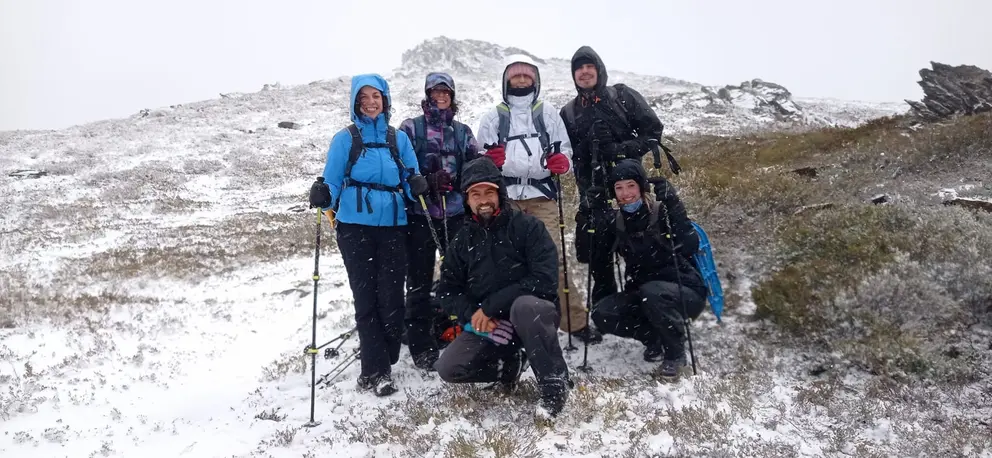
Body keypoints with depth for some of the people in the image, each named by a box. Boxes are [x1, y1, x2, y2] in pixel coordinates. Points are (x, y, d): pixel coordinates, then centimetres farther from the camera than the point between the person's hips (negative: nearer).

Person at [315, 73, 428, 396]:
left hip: (392, 227, 2)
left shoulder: (399, 138, 10)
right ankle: (376, 370, 5)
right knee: (366, 297, 0)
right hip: (355, 227, -2)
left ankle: (380, 363, 16)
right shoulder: (345, 139, 2)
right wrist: (325, 201, -16)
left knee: (391, 296, 0)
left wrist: (417, 186, -11)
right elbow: (332, 181, 1)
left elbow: (412, 179, 9)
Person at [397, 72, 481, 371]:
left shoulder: (463, 131, 15)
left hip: (456, 213, 3)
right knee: (419, 281, -1)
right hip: (419, 214, -3)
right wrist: (428, 181, -16)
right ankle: (422, 346, 6)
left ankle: (451, 331, 23)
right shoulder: (411, 128, 5)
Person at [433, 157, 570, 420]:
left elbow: (544, 280, -20)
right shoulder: (463, 240, 5)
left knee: (524, 306, -39)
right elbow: (447, 290, 5)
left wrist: (491, 306, -22)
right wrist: (474, 315, -16)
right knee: (448, 369, -16)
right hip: (487, 326, 4)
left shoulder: (527, 227, -10)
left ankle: (554, 385, -19)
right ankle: (508, 365, 11)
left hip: (533, 314, -4)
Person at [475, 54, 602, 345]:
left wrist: (562, 162, -9)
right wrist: (490, 161, -9)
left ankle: (575, 321, -1)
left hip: (541, 197, -1)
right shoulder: (492, 118, 12)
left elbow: (565, 151, 14)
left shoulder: (548, 113, 12)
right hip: (505, 198, 1)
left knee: (554, 257, -8)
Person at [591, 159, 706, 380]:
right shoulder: (617, 222, 1)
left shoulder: (662, 211, -14)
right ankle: (655, 339, 7)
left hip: (685, 292, -5)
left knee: (651, 292, -36)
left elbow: (690, 246, -30)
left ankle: (675, 354, -10)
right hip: (642, 293, 5)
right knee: (602, 314, -16)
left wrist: (672, 204, -34)